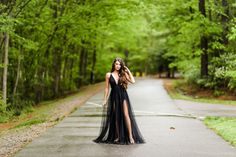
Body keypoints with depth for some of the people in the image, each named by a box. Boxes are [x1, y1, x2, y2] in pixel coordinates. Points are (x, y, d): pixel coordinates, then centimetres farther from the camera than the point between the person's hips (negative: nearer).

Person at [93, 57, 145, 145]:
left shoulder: (123, 74, 5)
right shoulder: (109, 75, 5)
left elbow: (133, 81, -7)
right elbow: (107, 88, 8)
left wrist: (128, 71, -3)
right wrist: (105, 100, 6)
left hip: (123, 96, -1)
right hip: (114, 96, 1)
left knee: (126, 115, -11)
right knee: (116, 117, 4)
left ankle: (130, 136, -10)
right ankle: (118, 137, 13)